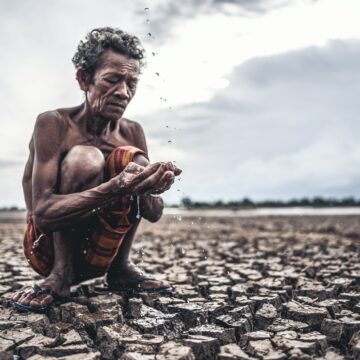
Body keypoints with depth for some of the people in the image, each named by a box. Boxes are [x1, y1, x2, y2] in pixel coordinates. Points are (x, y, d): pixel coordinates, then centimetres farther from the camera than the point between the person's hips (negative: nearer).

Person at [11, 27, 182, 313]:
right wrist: (112, 190, -43)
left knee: (132, 158, -16)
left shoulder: (132, 133, -3)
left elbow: (154, 214, -4)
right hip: (49, 245, -4)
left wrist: (149, 187, -29)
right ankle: (60, 275, -18)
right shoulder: (54, 124, -17)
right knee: (85, 158, -27)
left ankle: (120, 269, -5)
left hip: (100, 251, 5)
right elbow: (42, 214, -28)